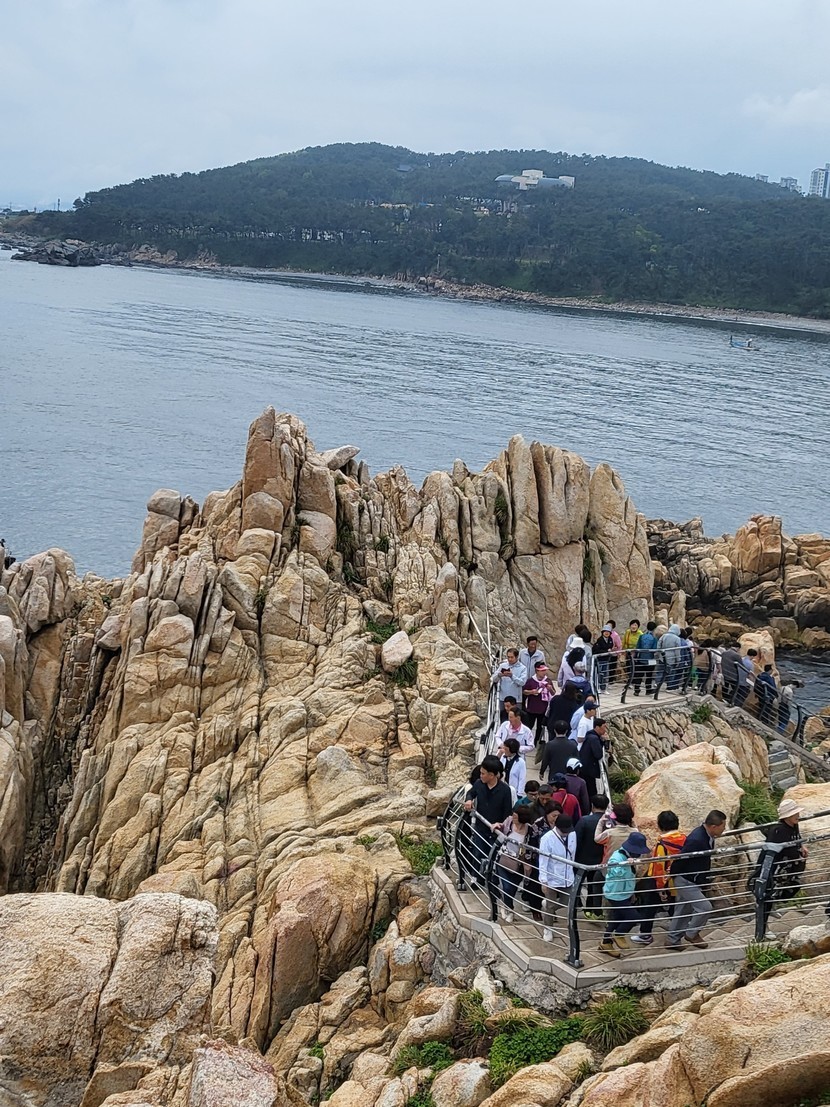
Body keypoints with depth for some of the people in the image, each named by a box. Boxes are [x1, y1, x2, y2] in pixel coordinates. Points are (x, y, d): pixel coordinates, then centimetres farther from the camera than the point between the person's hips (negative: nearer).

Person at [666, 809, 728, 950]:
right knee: (705, 907, -9)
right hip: (686, 882, -9)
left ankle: (672, 940, 32)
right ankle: (692, 934, 12)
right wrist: (674, 877, -9)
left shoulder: (707, 835, -3)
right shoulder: (696, 839, -32)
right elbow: (680, 860, -23)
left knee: (683, 911, 18)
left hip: (694, 882, 9)